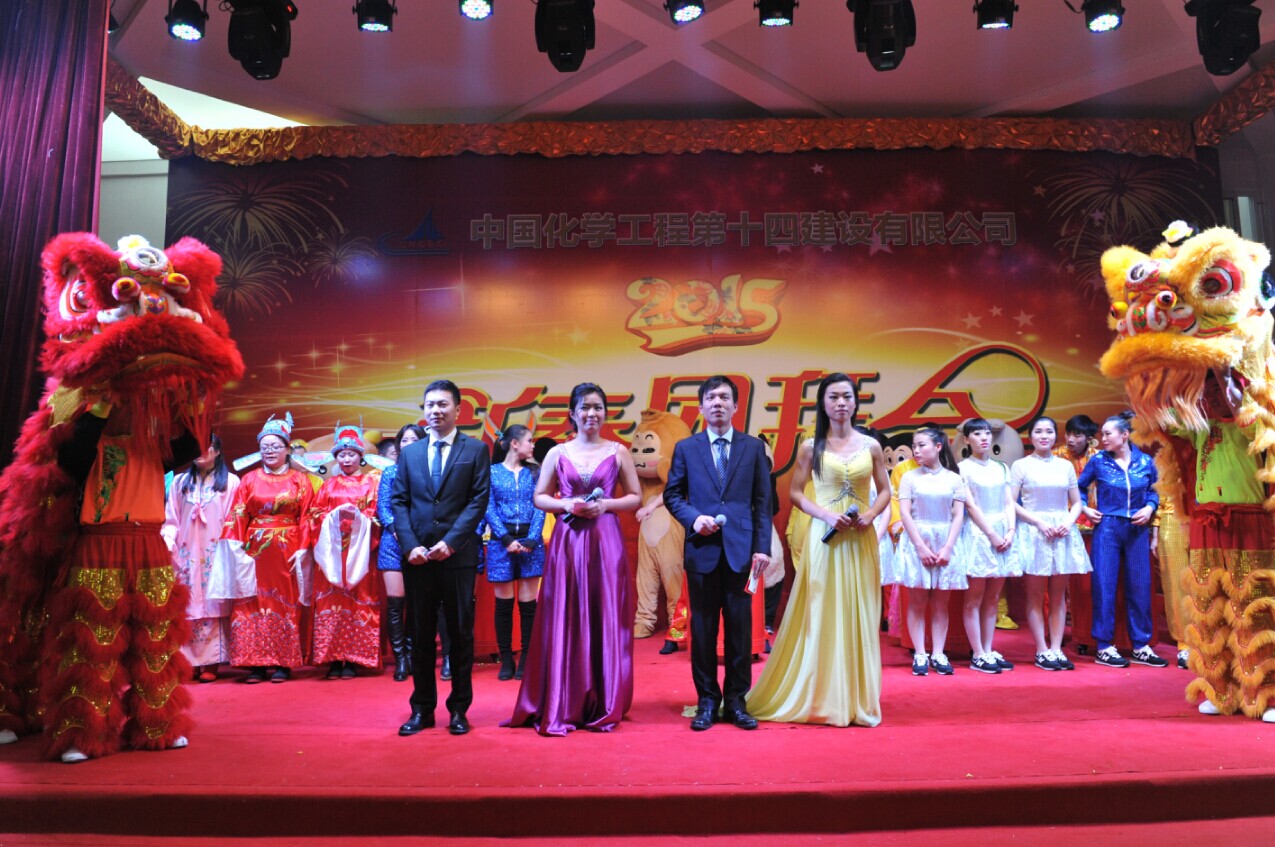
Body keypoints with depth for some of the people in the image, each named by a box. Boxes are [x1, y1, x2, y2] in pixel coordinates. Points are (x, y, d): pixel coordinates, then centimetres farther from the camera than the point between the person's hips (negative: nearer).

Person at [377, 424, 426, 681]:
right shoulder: (390, 473, 9)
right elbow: (382, 508, 4)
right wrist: (396, 529, -13)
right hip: (394, 542, 1)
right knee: (395, 602, -3)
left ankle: (411, 654, 16)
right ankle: (400, 659, 3)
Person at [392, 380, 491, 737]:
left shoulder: (476, 450, 2)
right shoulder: (409, 453, 12)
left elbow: (479, 500, -5)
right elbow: (398, 502, 8)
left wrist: (450, 542, -14)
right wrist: (410, 545, -7)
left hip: (458, 556, -2)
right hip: (417, 556, 3)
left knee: (461, 633, 5)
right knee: (420, 634, 8)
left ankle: (459, 710, 16)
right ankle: (422, 709, 18)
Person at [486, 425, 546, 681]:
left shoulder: (533, 472, 10)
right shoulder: (492, 472, 3)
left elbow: (539, 508, 3)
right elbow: (489, 509, -3)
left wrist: (531, 540, -11)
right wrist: (507, 539, -13)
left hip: (530, 542, 2)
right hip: (501, 542, -2)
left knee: (528, 602, 2)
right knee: (503, 603, 4)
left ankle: (526, 659, 11)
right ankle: (506, 660, 13)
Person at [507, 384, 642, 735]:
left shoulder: (618, 451, 6)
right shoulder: (557, 453, 7)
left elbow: (635, 498, 7)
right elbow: (539, 497, 10)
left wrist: (606, 504, -9)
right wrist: (566, 504, -8)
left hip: (606, 541, 0)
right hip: (567, 542, 1)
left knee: (606, 621, 1)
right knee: (564, 622, 1)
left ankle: (603, 707, 12)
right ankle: (561, 708, 10)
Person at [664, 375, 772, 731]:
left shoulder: (753, 447, 7)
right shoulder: (686, 448, 7)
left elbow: (763, 501, 5)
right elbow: (672, 495, 10)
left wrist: (763, 547, -3)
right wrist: (693, 518, -9)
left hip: (741, 549, 0)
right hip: (702, 549, 0)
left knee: (740, 628, 5)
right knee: (703, 628, 6)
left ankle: (736, 701, 17)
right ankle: (707, 701, 17)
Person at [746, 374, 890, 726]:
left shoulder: (871, 446, 6)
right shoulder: (812, 446, 1)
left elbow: (885, 491, 12)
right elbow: (795, 492, 1)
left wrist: (870, 515, -7)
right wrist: (825, 514, -13)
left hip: (861, 539, 2)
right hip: (824, 538, -2)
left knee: (859, 616, 6)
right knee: (821, 615, 0)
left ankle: (857, 699, 17)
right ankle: (819, 698, 11)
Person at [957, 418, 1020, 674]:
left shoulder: (1000, 468, 14)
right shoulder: (963, 468, -2)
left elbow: (1009, 503, 10)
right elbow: (971, 506, -8)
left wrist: (1010, 531, -5)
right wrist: (992, 535, -12)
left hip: (1002, 534, 5)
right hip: (978, 534, -5)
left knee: (992, 599, 8)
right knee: (974, 599, -2)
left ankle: (988, 651, 13)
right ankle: (978, 656, 1)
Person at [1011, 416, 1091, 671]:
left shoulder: (1065, 466, 12)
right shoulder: (1021, 465, 1)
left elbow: (1076, 502, 14)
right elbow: (1011, 503, -5)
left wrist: (1068, 521, -6)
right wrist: (1040, 522, -13)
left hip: (1063, 533, 4)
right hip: (1033, 532, -4)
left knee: (1059, 595, 5)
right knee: (1036, 595, -1)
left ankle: (1057, 649, 10)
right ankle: (1042, 652, 5)